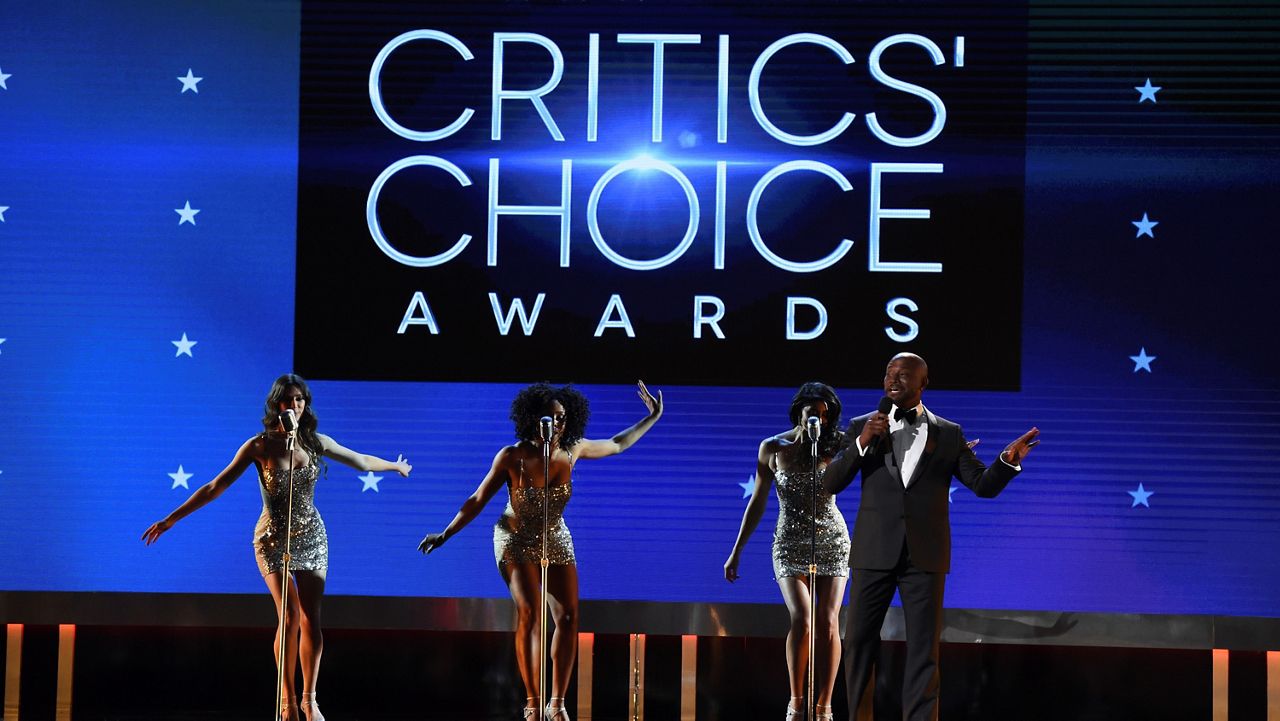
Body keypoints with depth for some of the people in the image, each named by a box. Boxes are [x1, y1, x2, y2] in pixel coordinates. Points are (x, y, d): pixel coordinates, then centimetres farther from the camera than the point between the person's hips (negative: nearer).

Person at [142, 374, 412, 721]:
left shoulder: (316, 442, 0)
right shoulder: (259, 446, -10)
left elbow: (361, 461, 18)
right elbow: (215, 488, -8)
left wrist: (395, 466, 30)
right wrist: (171, 519, -10)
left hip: (311, 536, 3)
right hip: (274, 537, -3)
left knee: (311, 620, -1)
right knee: (290, 617, -16)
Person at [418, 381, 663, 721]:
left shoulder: (572, 450, -11)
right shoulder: (512, 457, -21)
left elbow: (616, 444, 8)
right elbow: (478, 500, -11)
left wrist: (652, 418, 5)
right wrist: (445, 535, -11)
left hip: (556, 540, 4)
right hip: (516, 540, -4)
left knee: (568, 616, -9)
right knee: (529, 612, -22)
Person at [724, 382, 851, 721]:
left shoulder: (835, 445, -1)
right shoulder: (773, 448, -1)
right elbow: (757, 502, 7)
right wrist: (736, 551, 8)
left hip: (832, 541, 1)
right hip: (790, 544, -1)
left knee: (828, 623, -7)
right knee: (802, 620, -17)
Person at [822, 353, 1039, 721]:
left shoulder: (949, 433, 7)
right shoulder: (863, 426, 6)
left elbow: (984, 484, 5)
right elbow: (830, 483, 0)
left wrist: (1010, 458, -15)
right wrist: (862, 443, -14)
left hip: (925, 554, 0)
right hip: (874, 552, 0)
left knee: (924, 648, 1)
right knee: (859, 640, 3)